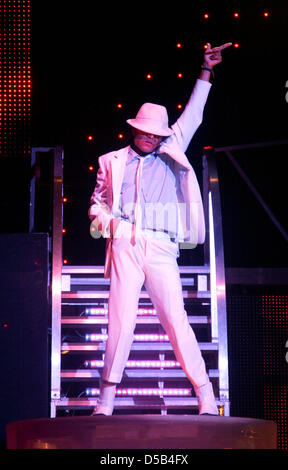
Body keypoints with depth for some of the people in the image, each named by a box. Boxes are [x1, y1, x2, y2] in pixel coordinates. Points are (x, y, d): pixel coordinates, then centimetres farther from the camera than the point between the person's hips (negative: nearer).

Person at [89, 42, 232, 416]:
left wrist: (206, 70, 23)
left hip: (161, 247, 1)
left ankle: (206, 398, -9)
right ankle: (106, 400, -6)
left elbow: (192, 117, 24)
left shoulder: (171, 155, 21)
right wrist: (103, 218, -1)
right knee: (121, 319, -8)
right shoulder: (112, 161, 19)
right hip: (124, 244, 0)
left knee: (176, 319, -8)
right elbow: (97, 202, 22)